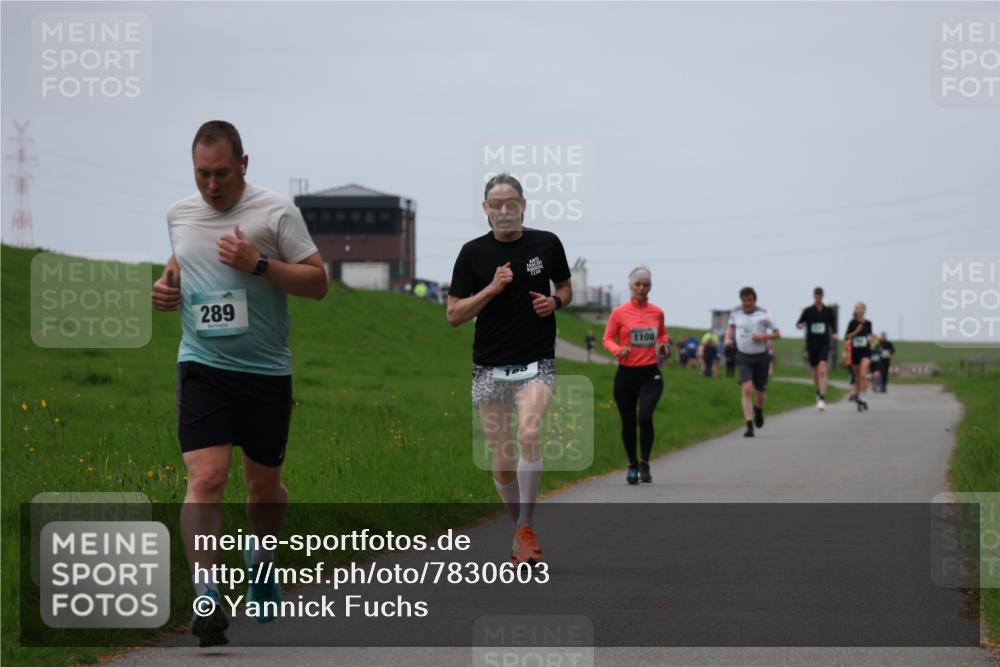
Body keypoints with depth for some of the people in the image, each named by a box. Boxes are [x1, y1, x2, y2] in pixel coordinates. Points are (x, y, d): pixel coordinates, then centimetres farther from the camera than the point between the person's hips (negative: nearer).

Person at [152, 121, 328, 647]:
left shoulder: (276, 212, -5)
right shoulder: (179, 214, 7)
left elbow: (318, 283, -5)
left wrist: (258, 263, -18)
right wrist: (166, 287, 5)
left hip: (266, 371, -1)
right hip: (202, 366, 1)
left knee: (264, 485, 13)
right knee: (206, 478, -17)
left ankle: (261, 556, 43)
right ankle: (207, 598, -20)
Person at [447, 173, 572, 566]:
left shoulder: (546, 244, 1)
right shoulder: (474, 253, -1)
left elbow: (565, 288, 18)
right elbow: (454, 315, -2)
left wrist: (555, 302, -5)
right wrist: (492, 288, -16)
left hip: (536, 363, -1)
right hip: (490, 367, 1)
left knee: (528, 435, -25)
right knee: (501, 458, 4)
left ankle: (525, 528, -17)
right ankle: (519, 526, 24)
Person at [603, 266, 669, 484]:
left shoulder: (657, 312, 7)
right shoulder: (619, 313, -1)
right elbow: (607, 339, 2)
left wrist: (663, 344, 2)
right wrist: (618, 350, -18)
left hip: (650, 373, 0)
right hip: (626, 374, 0)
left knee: (645, 417, -20)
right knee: (628, 423, 7)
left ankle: (644, 463, -5)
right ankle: (632, 465, 27)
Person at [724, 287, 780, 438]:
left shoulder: (764, 315, -8)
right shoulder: (736, 312, 3)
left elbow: (777, 334, -2)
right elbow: (731, 325, 23)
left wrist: (764, 336, -20)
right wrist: (728, 338, 4)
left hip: (761, 357, -1)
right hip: (743, 357, 1)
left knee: (760, 392, 10)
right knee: (746, 389, -17)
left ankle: (758, 408, 47)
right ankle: (749, 426, -17)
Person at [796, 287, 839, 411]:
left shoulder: (829, 311, 3)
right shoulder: (807, 311, 2)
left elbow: (833, 325, 14)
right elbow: (799, 323, 8)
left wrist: (834, 334, -5)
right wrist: (800, 325, -16)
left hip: (824, 344, -2)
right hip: (811, 344, 2)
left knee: (822, 371, -17)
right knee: (815, 371, 12)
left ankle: (822, 399, -23)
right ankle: (818, 392, 38)